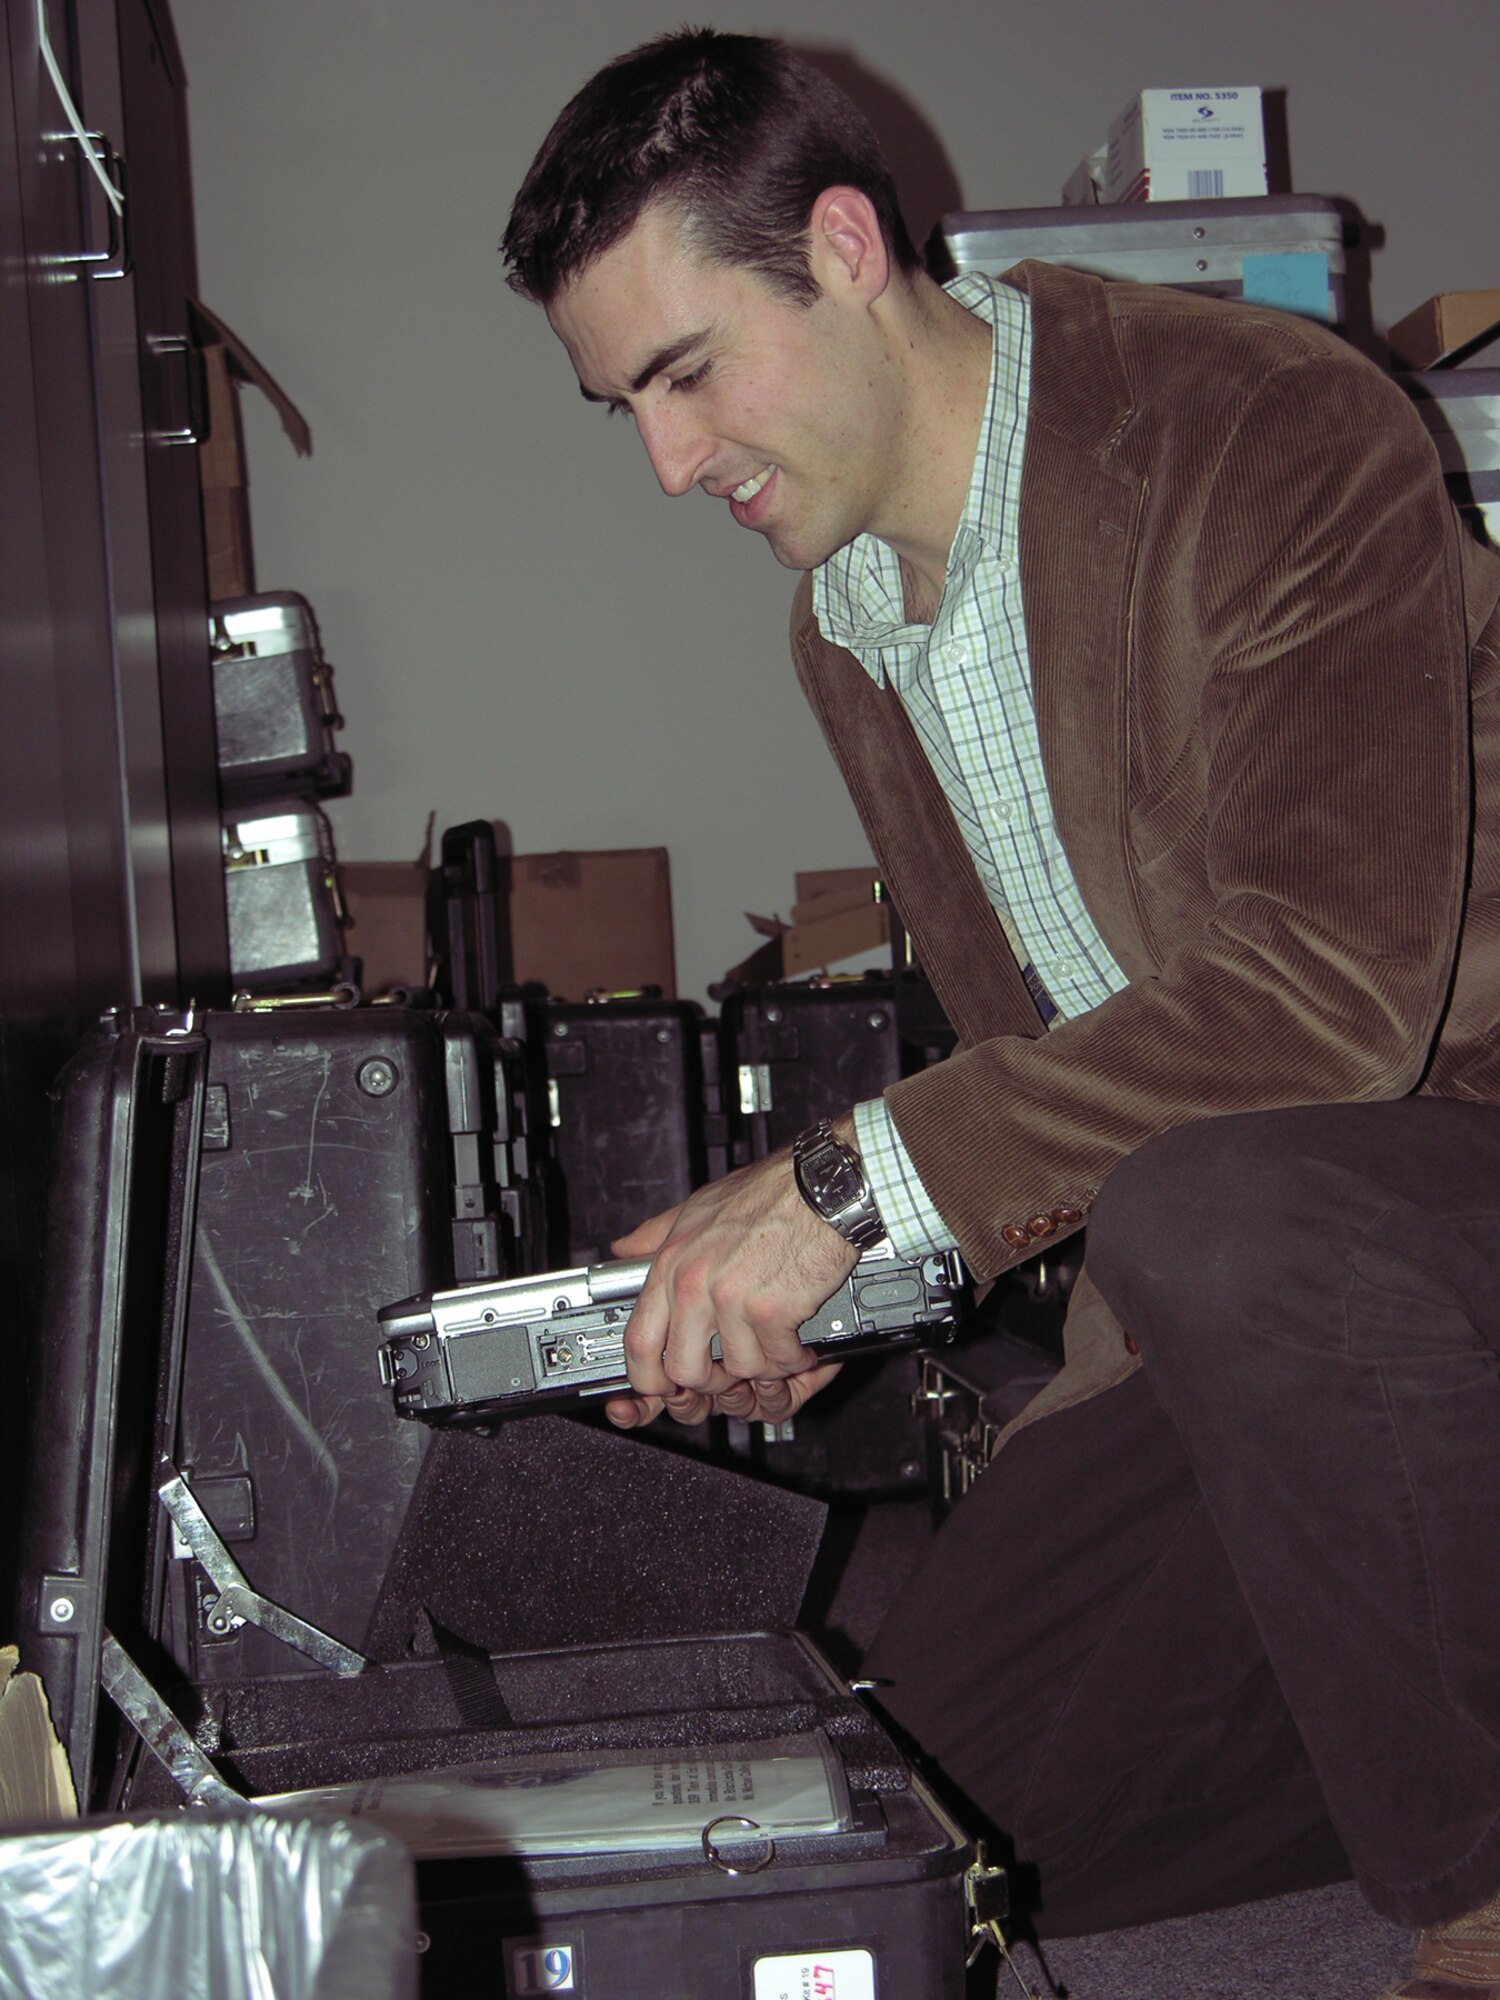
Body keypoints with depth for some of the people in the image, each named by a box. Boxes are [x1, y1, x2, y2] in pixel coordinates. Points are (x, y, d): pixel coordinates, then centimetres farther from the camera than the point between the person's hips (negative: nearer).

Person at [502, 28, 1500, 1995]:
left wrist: (860, 1175, -29)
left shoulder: (1270, 436, -20)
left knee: (1215, 1214, -39)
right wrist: (778, 1286, 0)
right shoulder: (844, 628, 8)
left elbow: (1336, 984, -30)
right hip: (1195, 1293, 8)